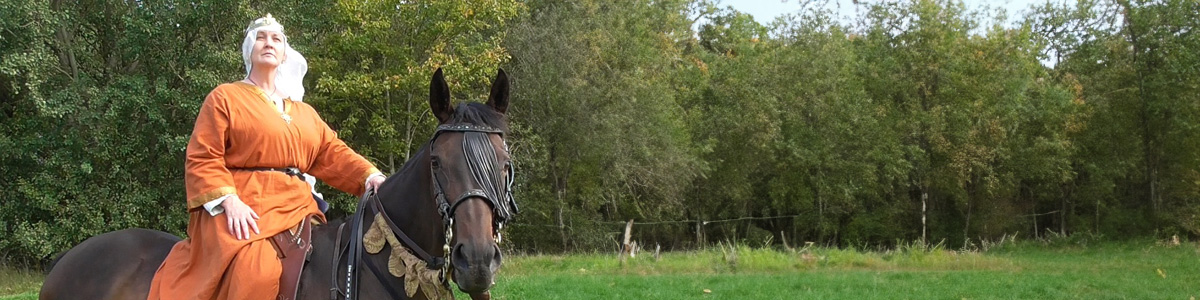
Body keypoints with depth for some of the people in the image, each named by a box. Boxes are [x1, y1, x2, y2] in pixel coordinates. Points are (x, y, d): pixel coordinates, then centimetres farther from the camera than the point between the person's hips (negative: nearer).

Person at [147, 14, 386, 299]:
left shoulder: (304, 112, 23)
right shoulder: (225, 97, 7)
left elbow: (332, 152, 14)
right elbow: (202, 158, -2)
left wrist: (370, 177, -5)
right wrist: (227, 200, -18)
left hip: (296, 208, 6)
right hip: (244, 208, -6)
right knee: (255, 274, -30)